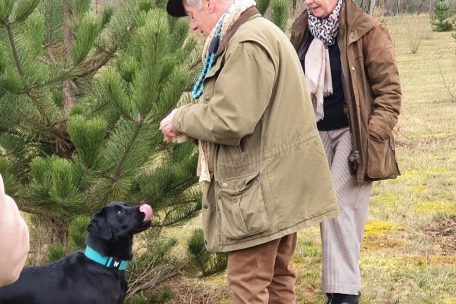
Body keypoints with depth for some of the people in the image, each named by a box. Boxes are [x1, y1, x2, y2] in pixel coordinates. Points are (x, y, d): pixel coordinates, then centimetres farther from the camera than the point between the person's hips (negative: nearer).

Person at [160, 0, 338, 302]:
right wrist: (190, 117, 9)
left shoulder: (247, 43, -19)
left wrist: (180, 119, -9)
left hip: (262, 190, -11)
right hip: (281, 183, 11)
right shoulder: (260, 33, 16)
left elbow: (230, 121, -25)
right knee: (276, 278, 17)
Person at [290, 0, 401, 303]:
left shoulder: (367, 32, -12)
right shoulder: (301, 31, 6)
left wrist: (373, 137, -18)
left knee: (338, 204, -14)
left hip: (352, 133, -6)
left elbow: (389, 90, -11)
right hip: (317, 134, 6)